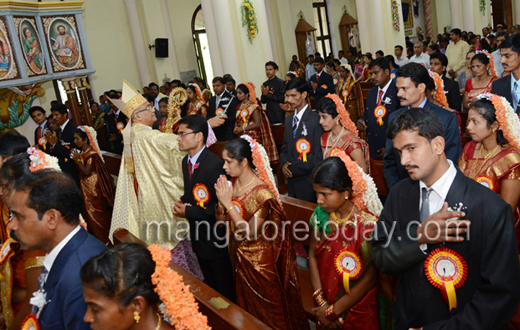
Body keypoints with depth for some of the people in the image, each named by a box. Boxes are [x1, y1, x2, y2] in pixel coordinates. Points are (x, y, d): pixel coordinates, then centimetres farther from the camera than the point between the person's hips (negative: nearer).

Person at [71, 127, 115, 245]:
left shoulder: (92, 154, -19)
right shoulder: (82, 152, 7)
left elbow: (86, 172, -24)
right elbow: (80, 171, 9)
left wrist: (77, 160, -20)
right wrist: (76, 158, 0)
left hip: (94, 188, -9)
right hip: (86, 187, 9)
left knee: (97, 214, 1)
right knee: (88, 212, 15)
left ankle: (104, 239, 15)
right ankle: (94, 236, 29)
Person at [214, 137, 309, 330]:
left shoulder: (261, 192, -25)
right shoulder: (232, 184, -4)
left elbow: (250, 234, -27)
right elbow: (221, 220, -1)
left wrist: (229, 203, -29)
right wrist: (221, 201, -20)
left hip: (259, 260, -7)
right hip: (239, 256, 7)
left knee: (267, 309, 15)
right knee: (246, 304, 26)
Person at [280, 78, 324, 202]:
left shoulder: (316, 120, -14)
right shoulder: (288, 119, 11)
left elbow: (319, 156, -17)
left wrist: (293, 168, -14)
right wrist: (284, 163, -3)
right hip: (292, 182, 7)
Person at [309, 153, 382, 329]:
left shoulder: (367, 224, -24)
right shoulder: (320, 214, -9)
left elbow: (369, 279, -19)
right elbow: (313, 256, -2)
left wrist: (333, 311, -13)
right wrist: (320, 301, -10)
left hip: (357, 312, -4)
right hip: (326, 301, 4)